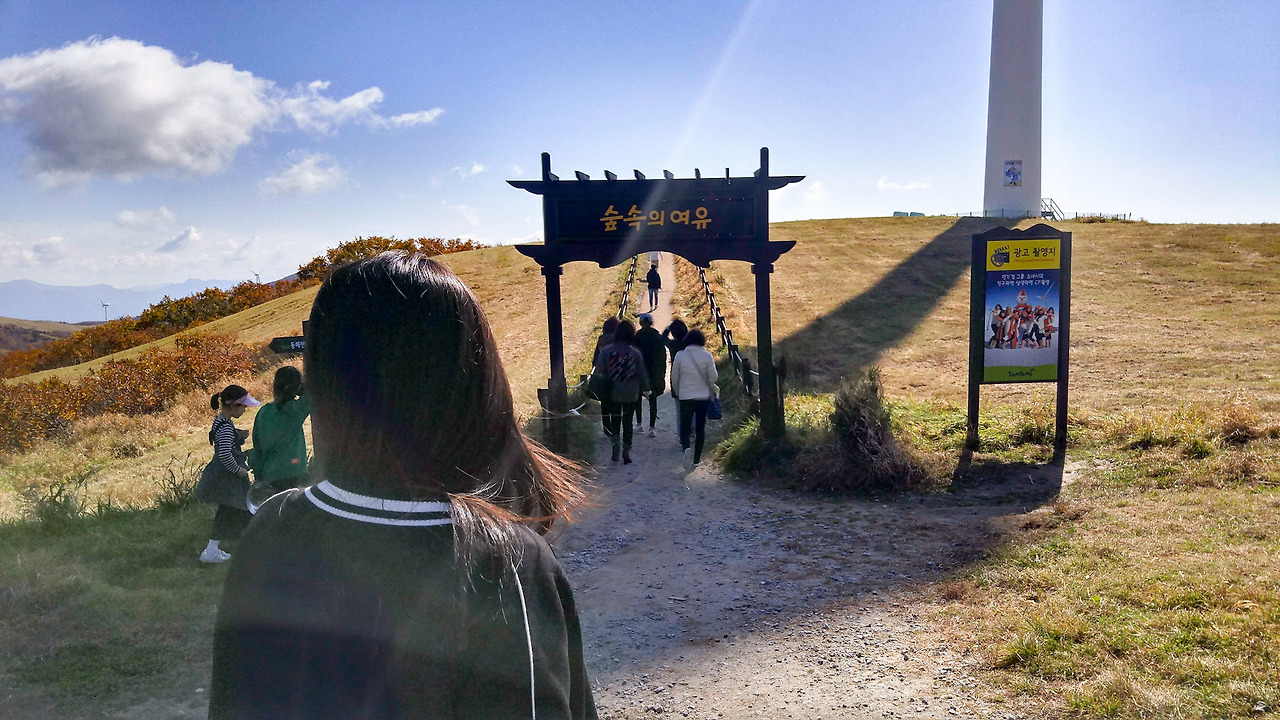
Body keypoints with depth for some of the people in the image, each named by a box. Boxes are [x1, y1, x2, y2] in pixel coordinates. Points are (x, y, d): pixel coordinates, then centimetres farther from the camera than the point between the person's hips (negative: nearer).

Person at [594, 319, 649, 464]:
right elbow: (642, 374, -5)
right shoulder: (635, 353, -11)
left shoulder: (606, 351, -8)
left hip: (613, 394, 0)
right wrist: (645, 389, 8)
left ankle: (616, 445, -5)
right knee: (627, 422, 11)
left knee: (614, 421, 13)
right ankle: (626, 452, 13)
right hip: (631, 395, 0)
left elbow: (599, 372, -2)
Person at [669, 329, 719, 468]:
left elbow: (674, 378, 1)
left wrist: (677, 392, 18)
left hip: (685, 397, -1)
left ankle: (686, 448, -22)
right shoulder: (707, 356, -6)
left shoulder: (680, 355, -6)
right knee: (700, 428, 12)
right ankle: (697, 458, 16)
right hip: (703, 396, 1)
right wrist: (713, 389, 18)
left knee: (684, 426, 6)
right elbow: (712, 378, -3)